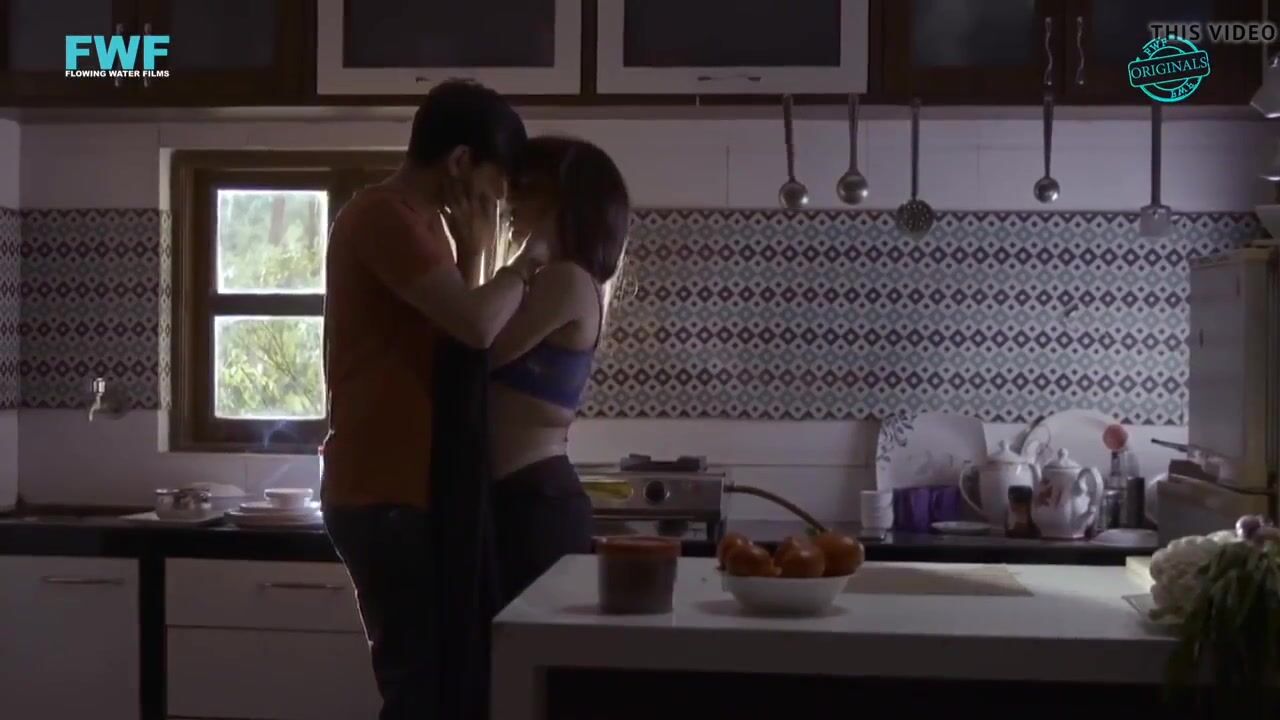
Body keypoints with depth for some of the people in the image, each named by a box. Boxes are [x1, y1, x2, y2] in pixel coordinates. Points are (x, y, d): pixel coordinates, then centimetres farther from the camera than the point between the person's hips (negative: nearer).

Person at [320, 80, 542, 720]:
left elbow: (453, 340, 16)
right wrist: (525, 266, -7)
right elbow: (478, 326, -25)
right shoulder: (384, 216, -14)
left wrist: (471, 258, 4)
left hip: (409, 488, 10)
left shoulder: (418, 222, 18)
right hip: (386, 495, -10)